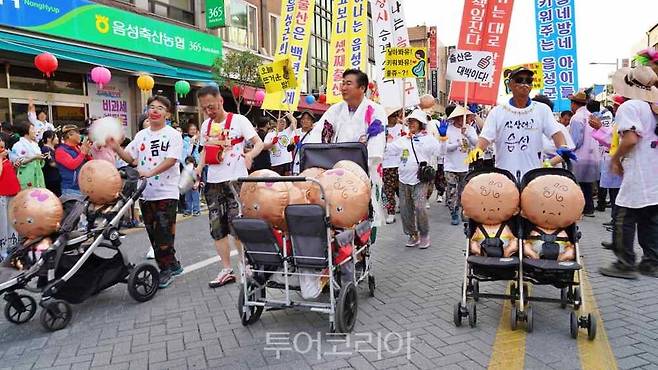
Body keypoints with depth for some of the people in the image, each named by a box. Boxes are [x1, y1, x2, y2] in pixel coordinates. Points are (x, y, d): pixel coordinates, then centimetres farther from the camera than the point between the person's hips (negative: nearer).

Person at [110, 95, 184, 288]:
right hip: (145, 192, 6)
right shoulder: (141, 135, 14)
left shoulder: (172, 134, -3)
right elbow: (130, 157, 12)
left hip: (166, 192, -6)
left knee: (164, 232, -5)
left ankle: (166, 269, 8)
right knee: (153, 233, 11)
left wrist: (150, 172, -26)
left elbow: (171, 160, -15)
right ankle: (171, 265, 23)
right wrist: (116, 148, -5)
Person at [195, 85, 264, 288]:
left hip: (235, 180, -6)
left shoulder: (238, 120, -6)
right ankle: (226, 269, 16)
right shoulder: (206, 125, 11)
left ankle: (246, 266, 11)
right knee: (217, 227, 6)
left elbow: (259, 143, -9)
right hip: (213, 182, 6)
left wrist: (249, 155, -29)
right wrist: (199, 168, 5)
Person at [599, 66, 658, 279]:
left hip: (638, 172, -8)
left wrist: (615, 159, -8)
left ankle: (625, 265, 3)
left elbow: (631, 139, -21)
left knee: (624, 219, -1)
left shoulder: (629, 107, -10)